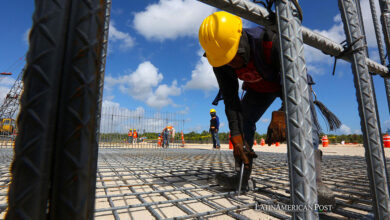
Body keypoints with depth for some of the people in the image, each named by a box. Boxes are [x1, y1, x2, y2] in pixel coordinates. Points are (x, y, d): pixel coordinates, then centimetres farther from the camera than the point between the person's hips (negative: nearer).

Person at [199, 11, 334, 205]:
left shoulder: (269, 40, -39)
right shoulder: (220, 61, -25)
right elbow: (230, 100, -24)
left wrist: (282, 114, -56)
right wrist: (237, 137, -32)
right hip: (258, 88, 3)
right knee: (242, 120, -12)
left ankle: (314, 180, -29)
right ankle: (242, 177, -8)